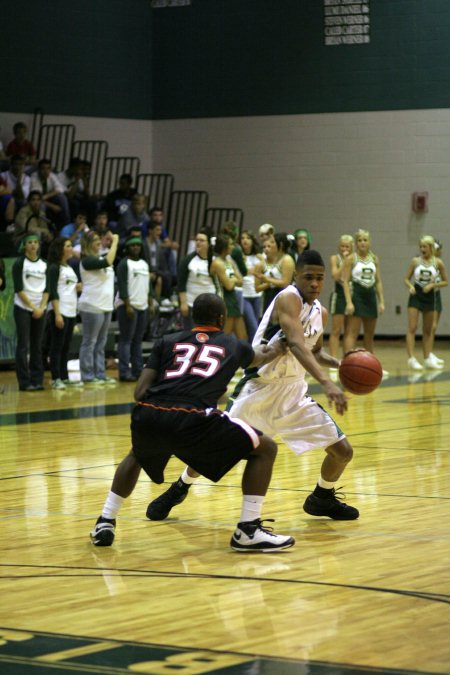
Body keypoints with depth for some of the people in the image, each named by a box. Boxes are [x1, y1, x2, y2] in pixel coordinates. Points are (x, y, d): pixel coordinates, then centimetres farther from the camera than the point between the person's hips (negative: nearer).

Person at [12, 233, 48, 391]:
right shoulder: (19, 263, -3)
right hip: (23, 309, -4)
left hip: (40, 310, 4)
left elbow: (47, 289, 7)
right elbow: (19, 289, -8)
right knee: (23, 346, -5)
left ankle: (37, 380, 9)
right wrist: (32, 307, -12)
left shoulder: (44, 264, 10)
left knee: (37, 346, 5)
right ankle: (24, 382, -3)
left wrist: (41, 307, -6)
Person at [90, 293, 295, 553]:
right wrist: (275, 351, 75)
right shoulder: (233, 345, 26)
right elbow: (261, 358, 52)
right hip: (191, 421, -4)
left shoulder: (169, 341, 25)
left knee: (137, 456, 39)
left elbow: (140, 392, 15)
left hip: (148, 416, 4)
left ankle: (105, 524, 30)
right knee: (265, 449, 15)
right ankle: (248, 531, 8)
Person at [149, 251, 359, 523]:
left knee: (343, 451, 1)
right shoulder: (288, 298, -19)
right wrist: (326, 383, -46)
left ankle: (323, 498, 29)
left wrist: (339, 363, 3)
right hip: (260, 386, -6)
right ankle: (179, 489, 24)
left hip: (294, 390, 7)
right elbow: (296, 343, -35)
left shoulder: (321, 312, 5)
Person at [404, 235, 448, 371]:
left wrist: (433, 285, -13)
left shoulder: (438, 262, -2)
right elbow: (406, 279, 3)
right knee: (412, 328, -10)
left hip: (429, 296, 1)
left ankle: (427, 359, 18)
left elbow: (445, 282, 2)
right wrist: (410, 286, -18)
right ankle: (411, 359, -14)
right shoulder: (415, 261, -2)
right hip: (416, 295, -1)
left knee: (428, 330, 11)